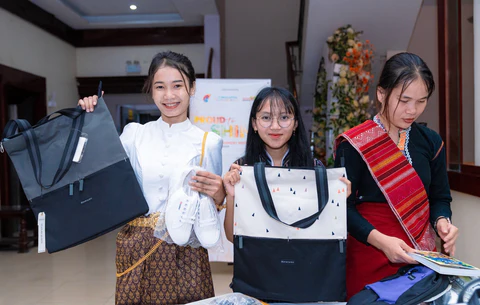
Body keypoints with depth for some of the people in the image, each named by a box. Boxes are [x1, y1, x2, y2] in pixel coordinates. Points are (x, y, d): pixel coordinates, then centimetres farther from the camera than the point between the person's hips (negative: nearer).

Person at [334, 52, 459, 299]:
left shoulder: (431, 142, 5)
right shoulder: (354, 144, -11)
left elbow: (439, 197, 10)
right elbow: (343, 206, -13)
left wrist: (442, 222, -11)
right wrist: (380, 240, -25)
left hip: (421, 255, 5)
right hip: (370, 257, -4)